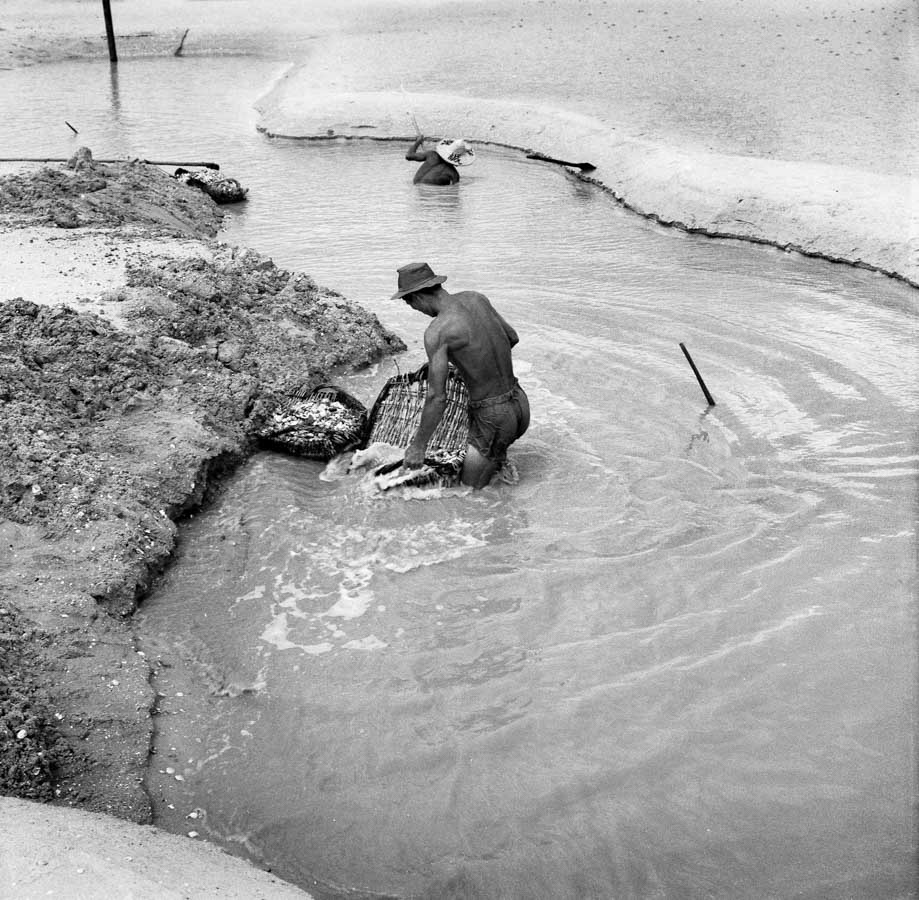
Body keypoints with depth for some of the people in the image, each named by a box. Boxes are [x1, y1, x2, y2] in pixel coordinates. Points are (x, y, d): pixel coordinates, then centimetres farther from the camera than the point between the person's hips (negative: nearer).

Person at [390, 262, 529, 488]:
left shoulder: (436, 331, -20)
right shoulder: (476, 298, 2)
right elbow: (512, 337, 17)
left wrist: (417, 446, -11)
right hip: (519, 404, 8)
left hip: (494, 420, -8)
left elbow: (437, 399, -22)